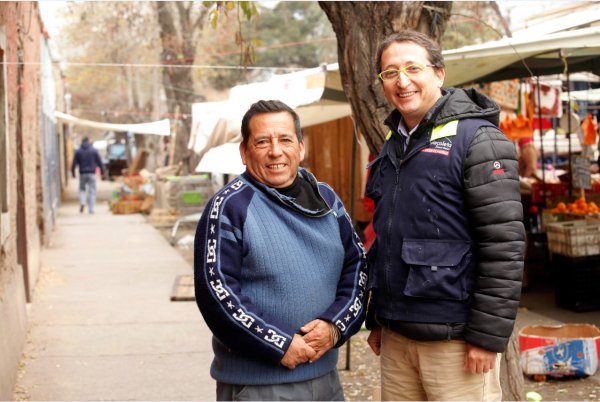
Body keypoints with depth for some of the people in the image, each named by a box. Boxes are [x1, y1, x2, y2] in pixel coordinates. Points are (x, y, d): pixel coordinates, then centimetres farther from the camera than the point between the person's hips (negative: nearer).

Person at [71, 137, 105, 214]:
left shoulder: (78, 151, 1)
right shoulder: (94, 150, -2)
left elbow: (74, 164, 1)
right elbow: (99, 162, 0)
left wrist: (73, 173, 10)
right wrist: (102, 172, 10)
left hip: (82, 174, 1)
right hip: (92, 173, -1)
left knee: (82, 189, 19)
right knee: (92, 191, 3)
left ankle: (82, 202, -6)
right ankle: (91, 209, -1)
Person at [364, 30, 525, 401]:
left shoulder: (476, 138, -9)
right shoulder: (391, 151, 14)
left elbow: (504, 244, -14)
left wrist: (487, 335, -17)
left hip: (455, 340, -7)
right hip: (396, 337, 7)